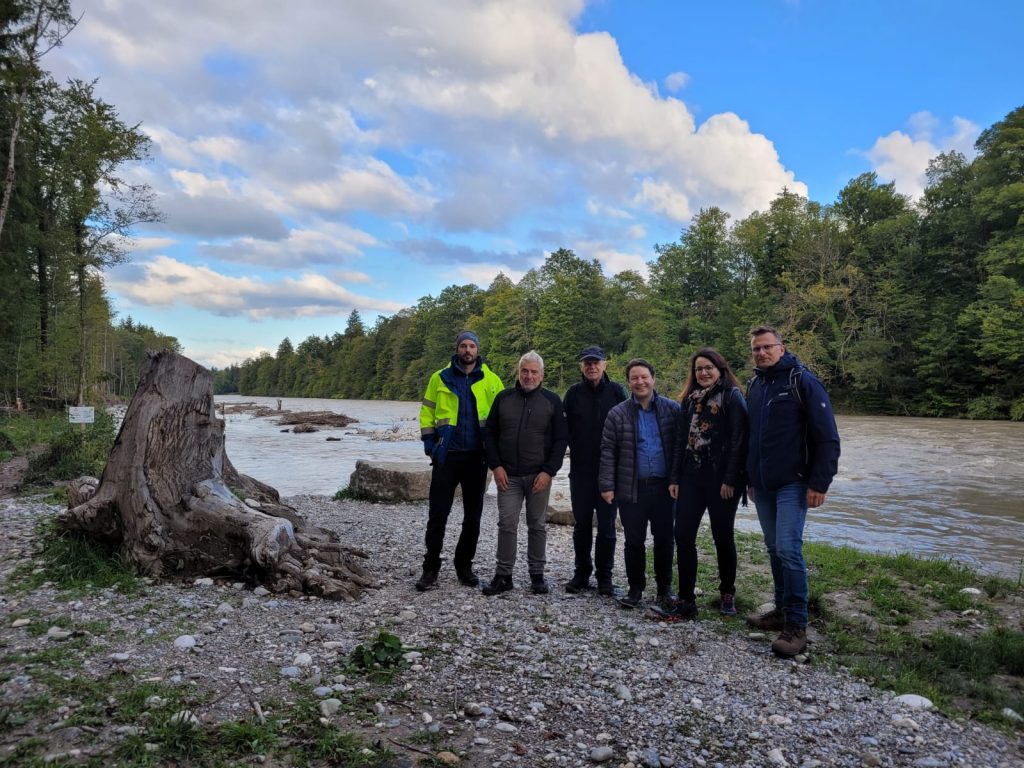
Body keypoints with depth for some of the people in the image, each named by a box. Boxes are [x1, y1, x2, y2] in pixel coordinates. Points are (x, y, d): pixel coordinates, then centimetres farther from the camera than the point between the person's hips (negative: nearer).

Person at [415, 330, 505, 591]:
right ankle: (431, 568, 11)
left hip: (477, 457, 1)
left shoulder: (491, 380, 3)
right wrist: (429, 443, -2)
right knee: (438, 514, 0)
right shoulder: (440, 378, 3)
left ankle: (464, 565, 24)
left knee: (473, 516, 9)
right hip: (447, 456, -1)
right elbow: (427, 412, 7)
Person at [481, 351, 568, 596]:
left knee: (537, 525, 8)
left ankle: (537, 574, 20)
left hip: (539, 476, -1)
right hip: (507, 475, 1)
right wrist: (495, 466, -2)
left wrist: (549, 471, -9)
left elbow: (560, 439, -1)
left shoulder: (552, 401, 1)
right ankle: (503, 575, 11)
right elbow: (490, 434, 8)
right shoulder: (503, 398, 6)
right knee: (506, 524, 1)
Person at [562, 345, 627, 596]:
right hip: (580, 470, 2)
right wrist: (576, 450, -2)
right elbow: (566, 427, 6)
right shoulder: (574, 392, 3)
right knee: (581, 524, 9)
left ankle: (604, 576, 16)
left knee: (607, 525, 4)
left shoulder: (616, 391, 0)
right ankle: (582, 573, 22)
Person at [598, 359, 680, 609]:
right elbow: (608, 452, 1)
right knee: (634, 541, 7)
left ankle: (665, 588, 24)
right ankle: (635, 588, 21)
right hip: (631, 488, 0)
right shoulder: (618, 414, 2)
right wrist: (607, 485, -6)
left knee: (664, 539, 9)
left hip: (664, 486, 0)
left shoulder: (672, 409, 3)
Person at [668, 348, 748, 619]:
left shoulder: (732, 396, -4)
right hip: (691, 477, 5)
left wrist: (731, 480, -16)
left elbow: (738, 440, -11)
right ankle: (686, 599, 6)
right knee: (683, 536, -1)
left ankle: (727, 595, 24)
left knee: (723, 537, 7)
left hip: (721, 479, -5)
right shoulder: (689, 399, 13)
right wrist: (674, 477, 8)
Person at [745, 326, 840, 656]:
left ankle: (797, 625, -2)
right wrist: (750, 478, 20)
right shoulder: (755, 385, 13)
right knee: (774, 549, 13)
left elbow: (827, 437, -12)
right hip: (763, 486, 7)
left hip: (793, 484, -7)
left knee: (788, 549, -12)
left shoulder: (802, 381, -8)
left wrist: (819, 483, -16)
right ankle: (782, 610, 25)